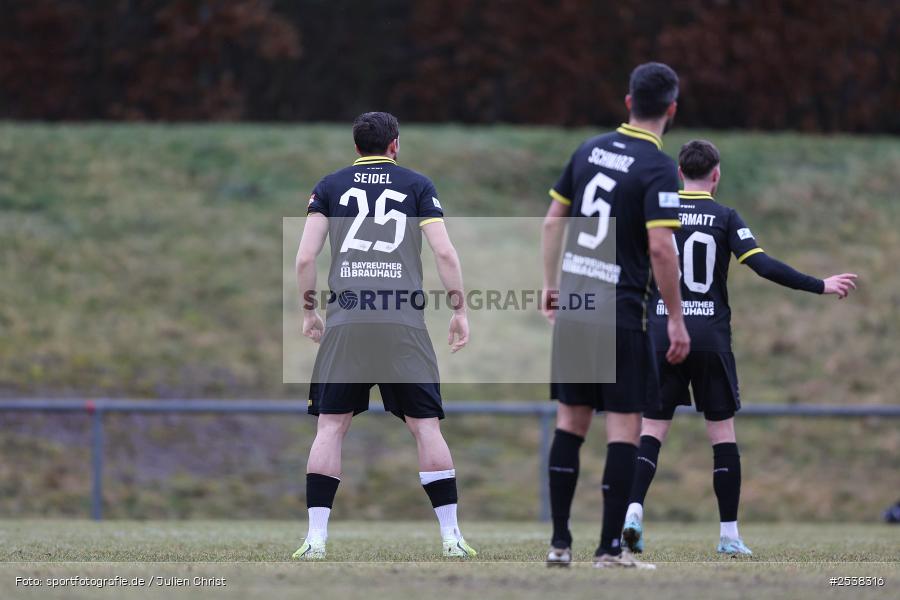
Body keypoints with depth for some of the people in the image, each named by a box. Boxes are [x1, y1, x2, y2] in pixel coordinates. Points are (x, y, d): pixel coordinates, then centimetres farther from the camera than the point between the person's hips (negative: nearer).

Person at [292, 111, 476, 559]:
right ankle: (451, 537, 3)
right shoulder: (417, 185, 10)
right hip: (404, 323, 0)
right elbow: (444, 253, 1)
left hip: (345, 322, 0)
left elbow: (305, 257, 5)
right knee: (426, 426, 4)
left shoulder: (330, 186, 11)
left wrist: (308, 311, 16)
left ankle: (315, 538, -3)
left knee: (331, 426, 4)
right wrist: (459, 311, 8)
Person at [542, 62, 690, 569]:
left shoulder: (591, 150, 9)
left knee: (572, 419, 11)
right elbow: (660, 247, -18)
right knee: (625, 423, 0)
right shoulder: (658, 167, -11)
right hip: (621, 312, -6)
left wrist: (551, 284, 24)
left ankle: (560, 542, 11)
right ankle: (610, 547, -3)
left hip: (571, 304, 6)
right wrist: (677, 320, -12)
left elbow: (554, 219, 14)